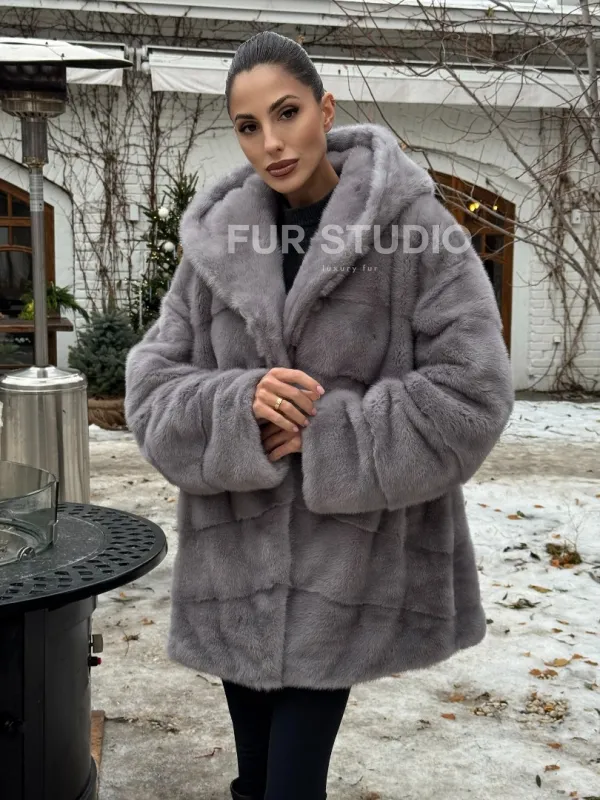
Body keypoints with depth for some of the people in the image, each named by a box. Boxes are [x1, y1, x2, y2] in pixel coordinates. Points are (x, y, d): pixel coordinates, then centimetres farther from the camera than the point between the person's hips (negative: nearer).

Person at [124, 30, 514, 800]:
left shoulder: (412, 224, -8)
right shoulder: (216, 240, 2)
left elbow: (471, 391, -12)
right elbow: (151, 390, 1)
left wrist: (324, 433, -17)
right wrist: (238, 404, -19)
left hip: (349, 560, -3)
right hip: (236, 556, 4)